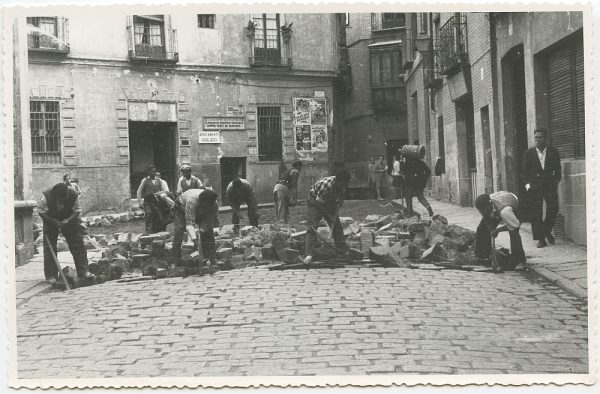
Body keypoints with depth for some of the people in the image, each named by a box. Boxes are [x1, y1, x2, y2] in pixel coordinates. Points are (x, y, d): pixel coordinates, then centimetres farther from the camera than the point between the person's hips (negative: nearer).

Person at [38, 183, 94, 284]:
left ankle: (83, 271, -2)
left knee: (78, 243, -7)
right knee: (50, 246, -6)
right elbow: (41, 212, -17)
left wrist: (68, 220, -30)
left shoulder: (73, 195, -26)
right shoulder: (46, 196, -29)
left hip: (68, 220, 1)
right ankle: (51, 276, 1)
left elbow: (77, 211, -12)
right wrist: (54, 222, -26)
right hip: (50, 220, -1)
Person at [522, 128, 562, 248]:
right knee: (536, 213, -2)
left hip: (550, 184, 0)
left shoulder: (553, 152, 7)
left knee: (553, 208, -9)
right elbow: (525, 171, 7)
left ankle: (547, 231, 15)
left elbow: (557, 169, 9)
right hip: (535, 185, 0)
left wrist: (556, 182, -2)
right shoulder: (528, 153, 7)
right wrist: (527, 183, -4)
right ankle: (540, 238, 3)